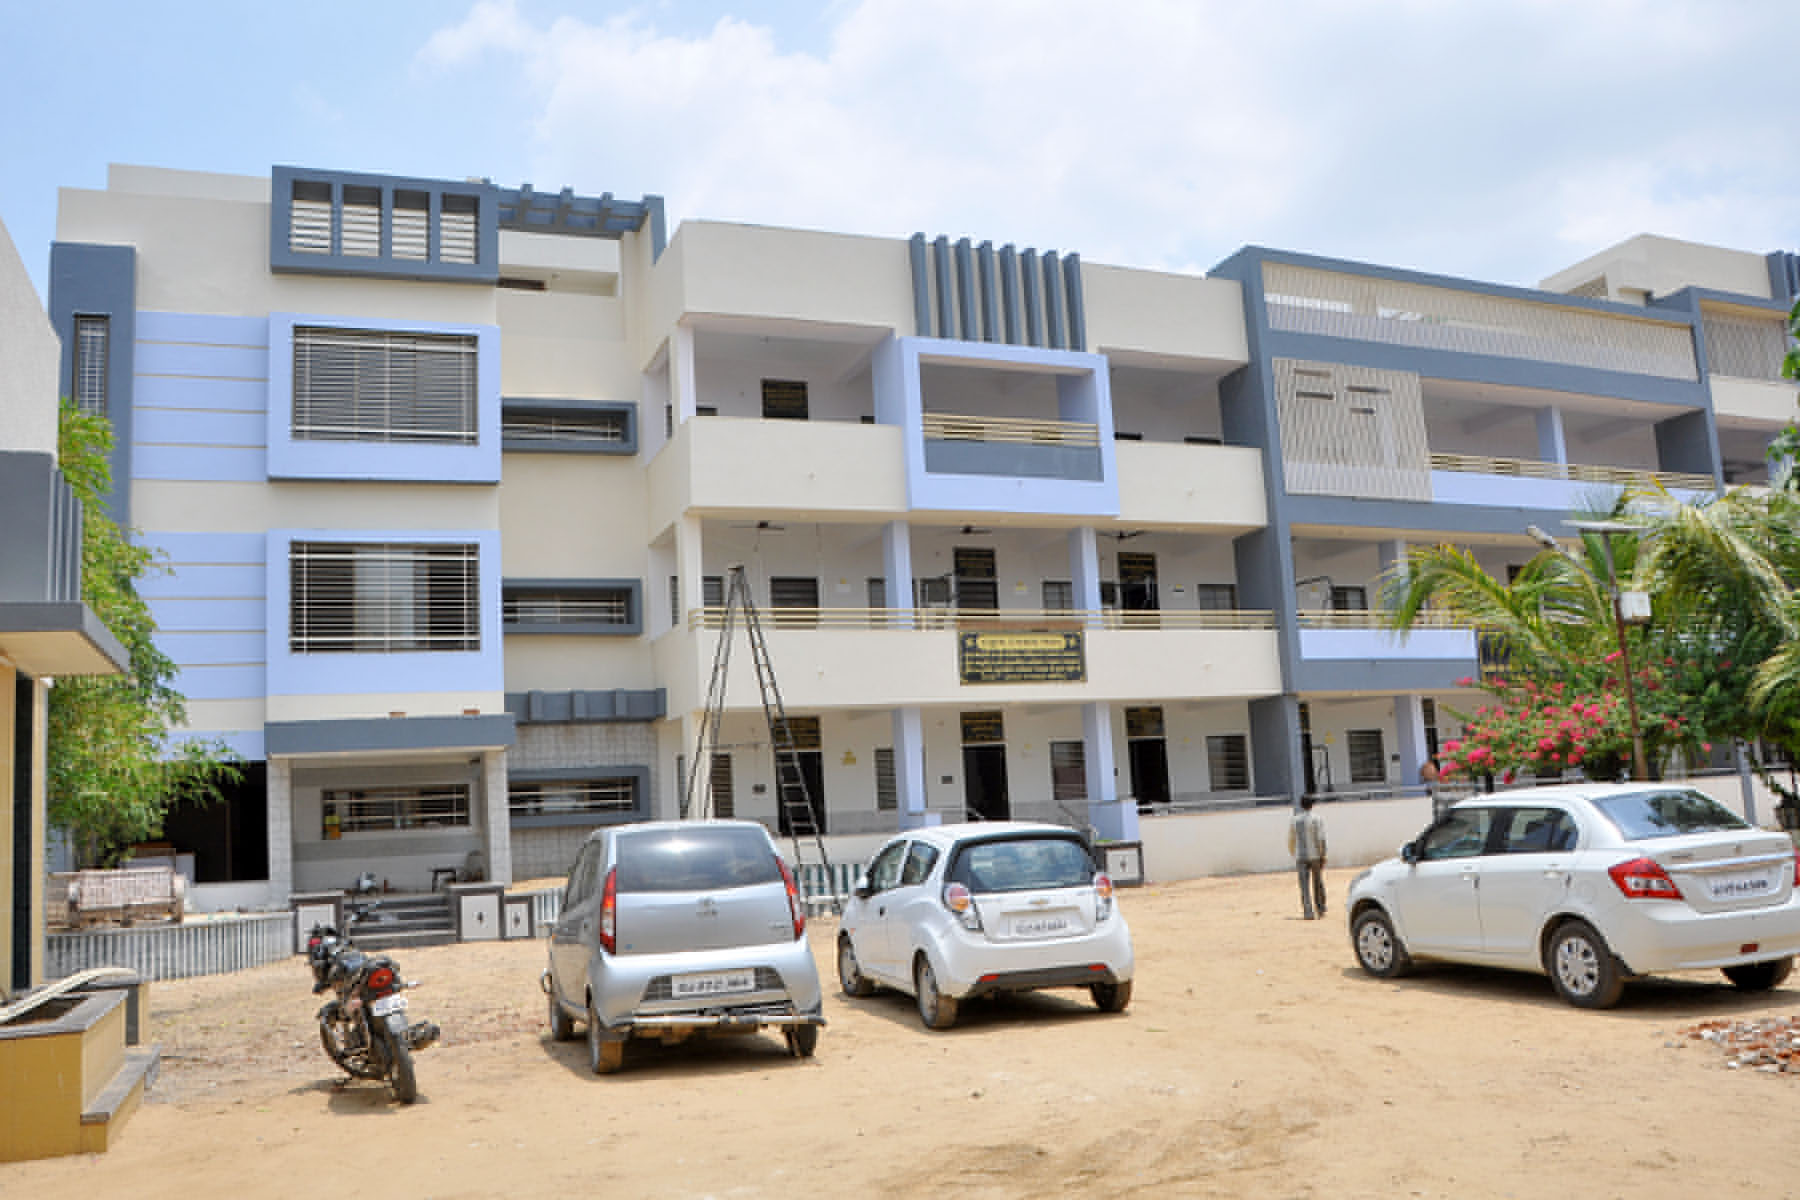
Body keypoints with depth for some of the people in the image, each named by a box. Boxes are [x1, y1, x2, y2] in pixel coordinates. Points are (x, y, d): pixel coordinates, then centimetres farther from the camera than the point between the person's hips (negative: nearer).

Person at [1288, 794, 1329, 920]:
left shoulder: (1294, 820, 2)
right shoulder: (1317, 819, -4)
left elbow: (1291, 841, 8)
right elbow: (1322, 839, -13)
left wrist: (1294, 856, 21)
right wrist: (1323, 856, -11)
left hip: (1301, 857, 0)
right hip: (1316, 856, 0)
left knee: (1305, 886, -3)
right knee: (1318, 883, 17)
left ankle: (1308, 913, -14)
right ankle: (1320, 910, 28)